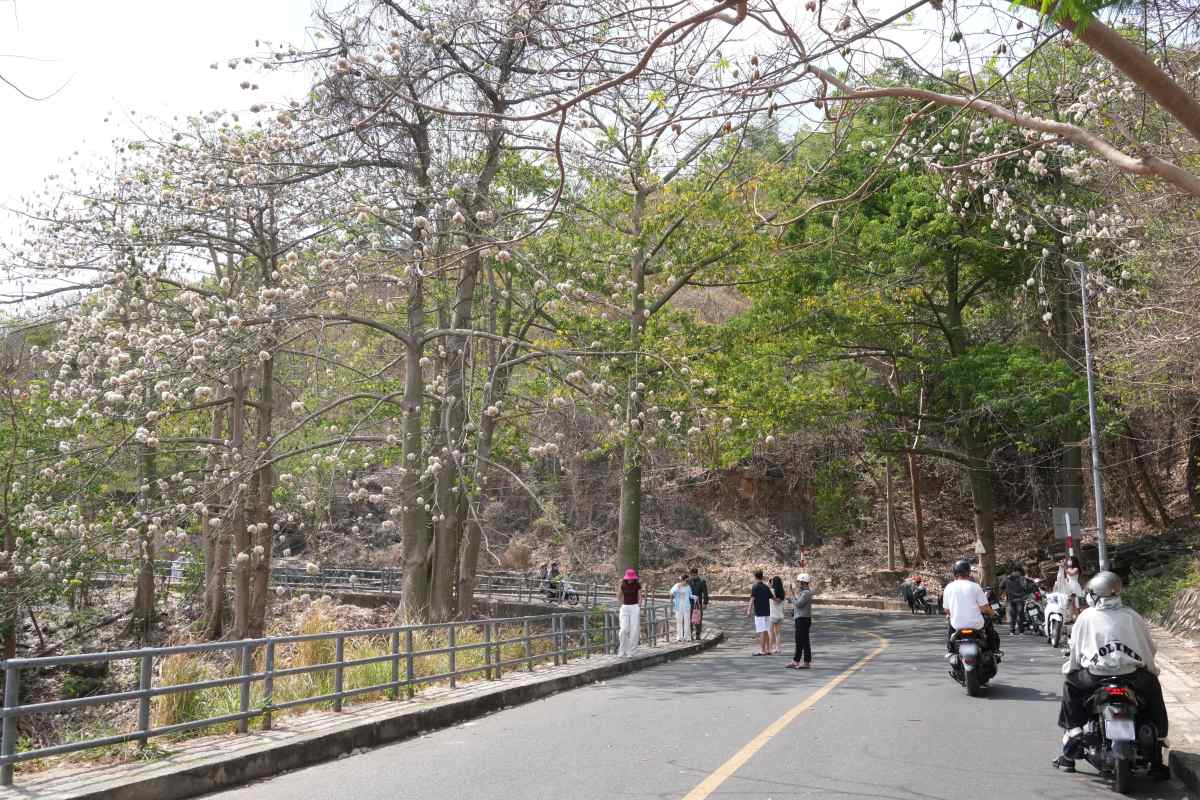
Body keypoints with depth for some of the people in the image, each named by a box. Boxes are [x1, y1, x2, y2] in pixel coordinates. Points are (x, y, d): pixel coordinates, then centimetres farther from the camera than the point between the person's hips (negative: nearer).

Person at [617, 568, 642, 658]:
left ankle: (630, 652, 4)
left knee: (634, 630, -6)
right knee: (624, 629, -11)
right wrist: (619, 585, -6)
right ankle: (622, 651, 3)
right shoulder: (623, 585, 4)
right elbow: (619, 596, 3)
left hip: (634, 607, -1)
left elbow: (640, 597, 1)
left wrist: (639, 608, -7)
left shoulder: (637, 585, -2)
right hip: (624, 608, 1)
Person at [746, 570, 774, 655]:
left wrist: (749, 610, -24)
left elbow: (752, 599, -19)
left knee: (762, 632, -7)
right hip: (767, 612, 6)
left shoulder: (755, 587, -9)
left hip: (759, 613, -6)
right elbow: (772, 597, 20)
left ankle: (762, 651, -7)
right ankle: (768, 650, 14)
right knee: (766, 632, 11)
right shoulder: (766, 587, 10)